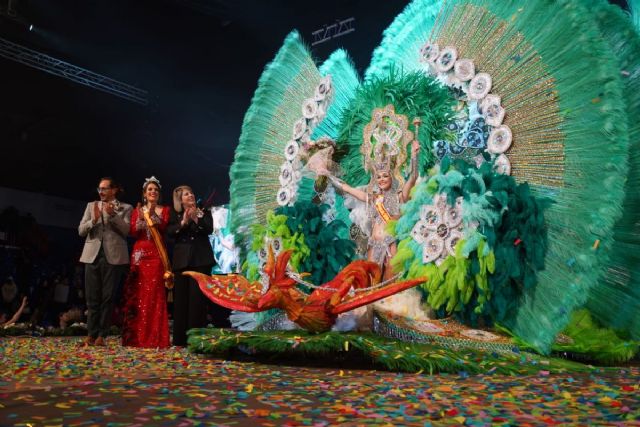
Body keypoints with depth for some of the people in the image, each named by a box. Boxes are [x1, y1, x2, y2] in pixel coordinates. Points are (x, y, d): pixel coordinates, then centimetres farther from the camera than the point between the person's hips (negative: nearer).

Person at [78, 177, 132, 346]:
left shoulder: (125, 208, 7)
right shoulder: (91, 205, 15)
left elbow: (126, 230, -6)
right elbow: (81, 230, 7)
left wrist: (112, 215, -17)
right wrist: (94, 220, -11)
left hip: (113, 256, -3)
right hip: (93, 255, 3)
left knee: (107, 297, -1)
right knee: (92, 297, 2)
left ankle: (101, 335, 3)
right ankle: (91, 334, 6)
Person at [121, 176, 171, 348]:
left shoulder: (164, 210, 11)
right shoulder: (137, 210, 16)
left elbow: (164, 229, -5)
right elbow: (132, 232, 5)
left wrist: (153, 214, -13)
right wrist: (141, 219, -8)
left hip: (157, 255, -2)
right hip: (140, 254, 2)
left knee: (155, 294, -8)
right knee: (138, 294, -2)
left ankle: (155, 337, -7)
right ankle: (137, 336, 1)